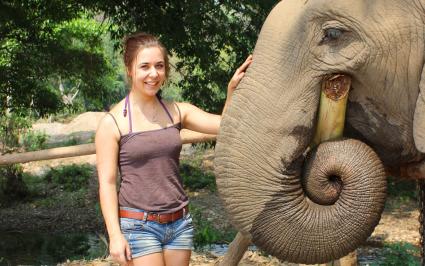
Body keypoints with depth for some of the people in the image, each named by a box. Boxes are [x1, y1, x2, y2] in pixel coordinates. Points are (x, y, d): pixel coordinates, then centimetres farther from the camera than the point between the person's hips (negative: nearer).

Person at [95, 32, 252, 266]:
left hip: (179, 223, 4)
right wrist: (115, 235, -12)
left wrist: (232, 90, -21)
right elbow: (107, 183, -7)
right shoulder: (113, 122, -7)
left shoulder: (177, 112, 5)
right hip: (138, 226, -4)